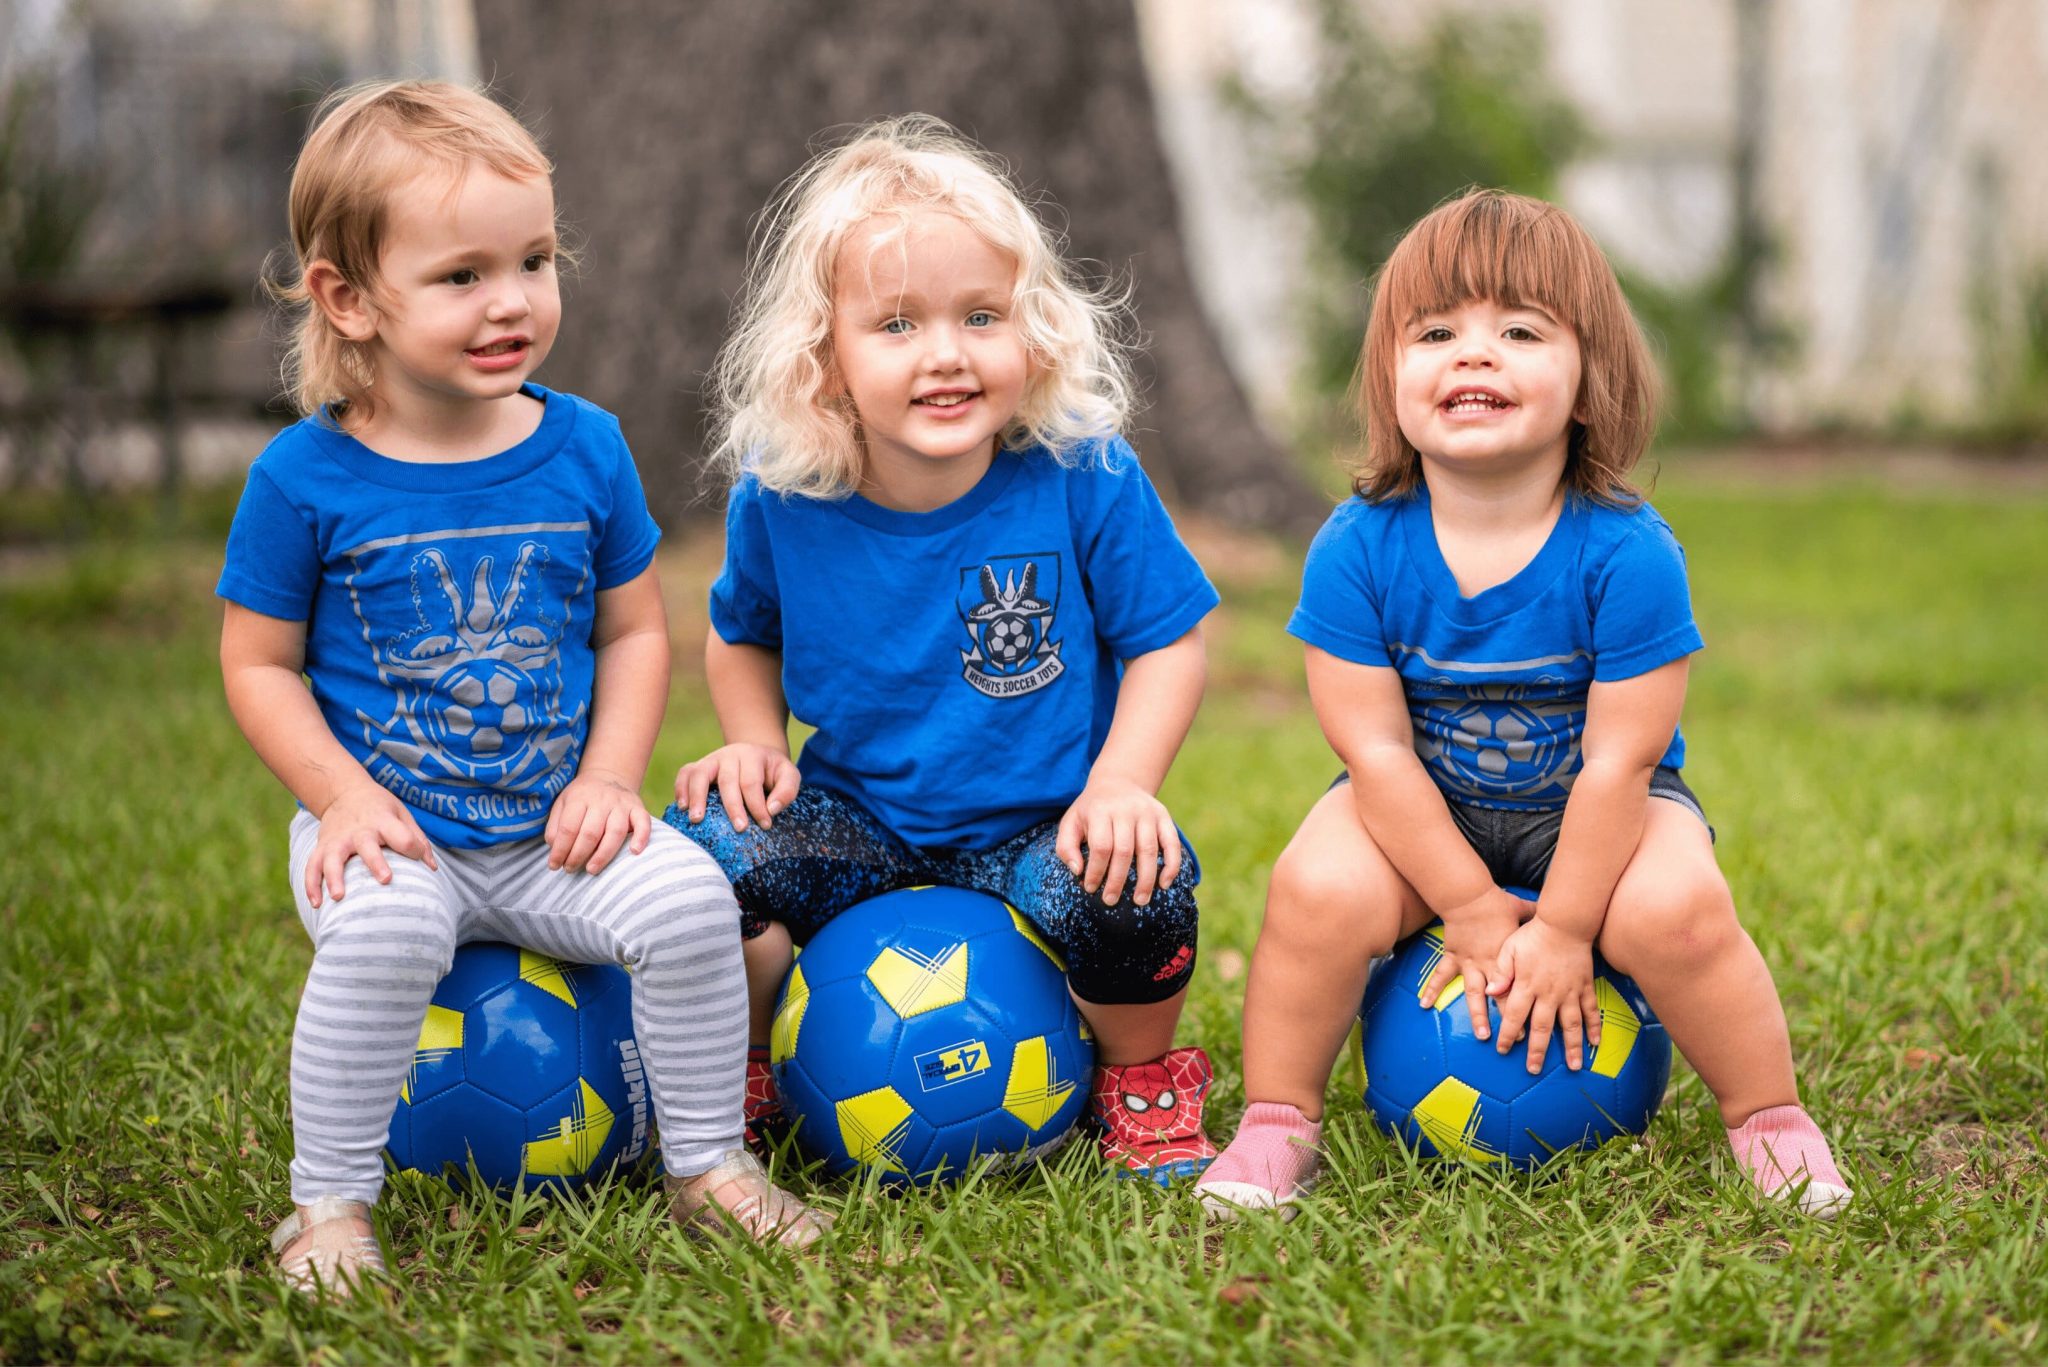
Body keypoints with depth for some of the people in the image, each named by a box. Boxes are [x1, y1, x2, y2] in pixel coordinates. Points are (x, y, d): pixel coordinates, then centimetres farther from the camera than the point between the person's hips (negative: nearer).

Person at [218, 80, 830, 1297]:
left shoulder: (583, 446, 0)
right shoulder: (306, 477, -8)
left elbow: (636, 628, 8)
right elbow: (258, 663, 0)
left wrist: (611, 777, -6)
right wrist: (342, 795, -15)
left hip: (554, 830, 3)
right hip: (390, 826, -2)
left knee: (686, 897, -21)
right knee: (382, 927, -33)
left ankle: (711, 1162, 2)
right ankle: (331, 1200, -11)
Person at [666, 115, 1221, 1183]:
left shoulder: (1084, 479, -16)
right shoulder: (780, 499, -9)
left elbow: (1167, 642, -6)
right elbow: (741, 636, 12)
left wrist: (1121, 785, -21)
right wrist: (753, 741, -7)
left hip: (1039, 826, -2)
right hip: (858, 824, 2)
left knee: (1133, 887, -32)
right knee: (712, 844, -24)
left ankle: (1144, 1084, 4)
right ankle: (734, 1078, 8)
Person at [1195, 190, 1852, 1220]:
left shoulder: (1628, 553, -24)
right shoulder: (1356, 550, -20)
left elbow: (1619, 760, -19)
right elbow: (1376, 747, -16)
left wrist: (1561, 930, -17)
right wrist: (1473, 912, -15)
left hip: (1591, 814, -1)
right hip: (1419, 815, 1)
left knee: (1673, 907, -29)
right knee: (1319, 890, -26)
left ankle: (1770, 1122, -2)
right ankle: (1276, 1126, -4)